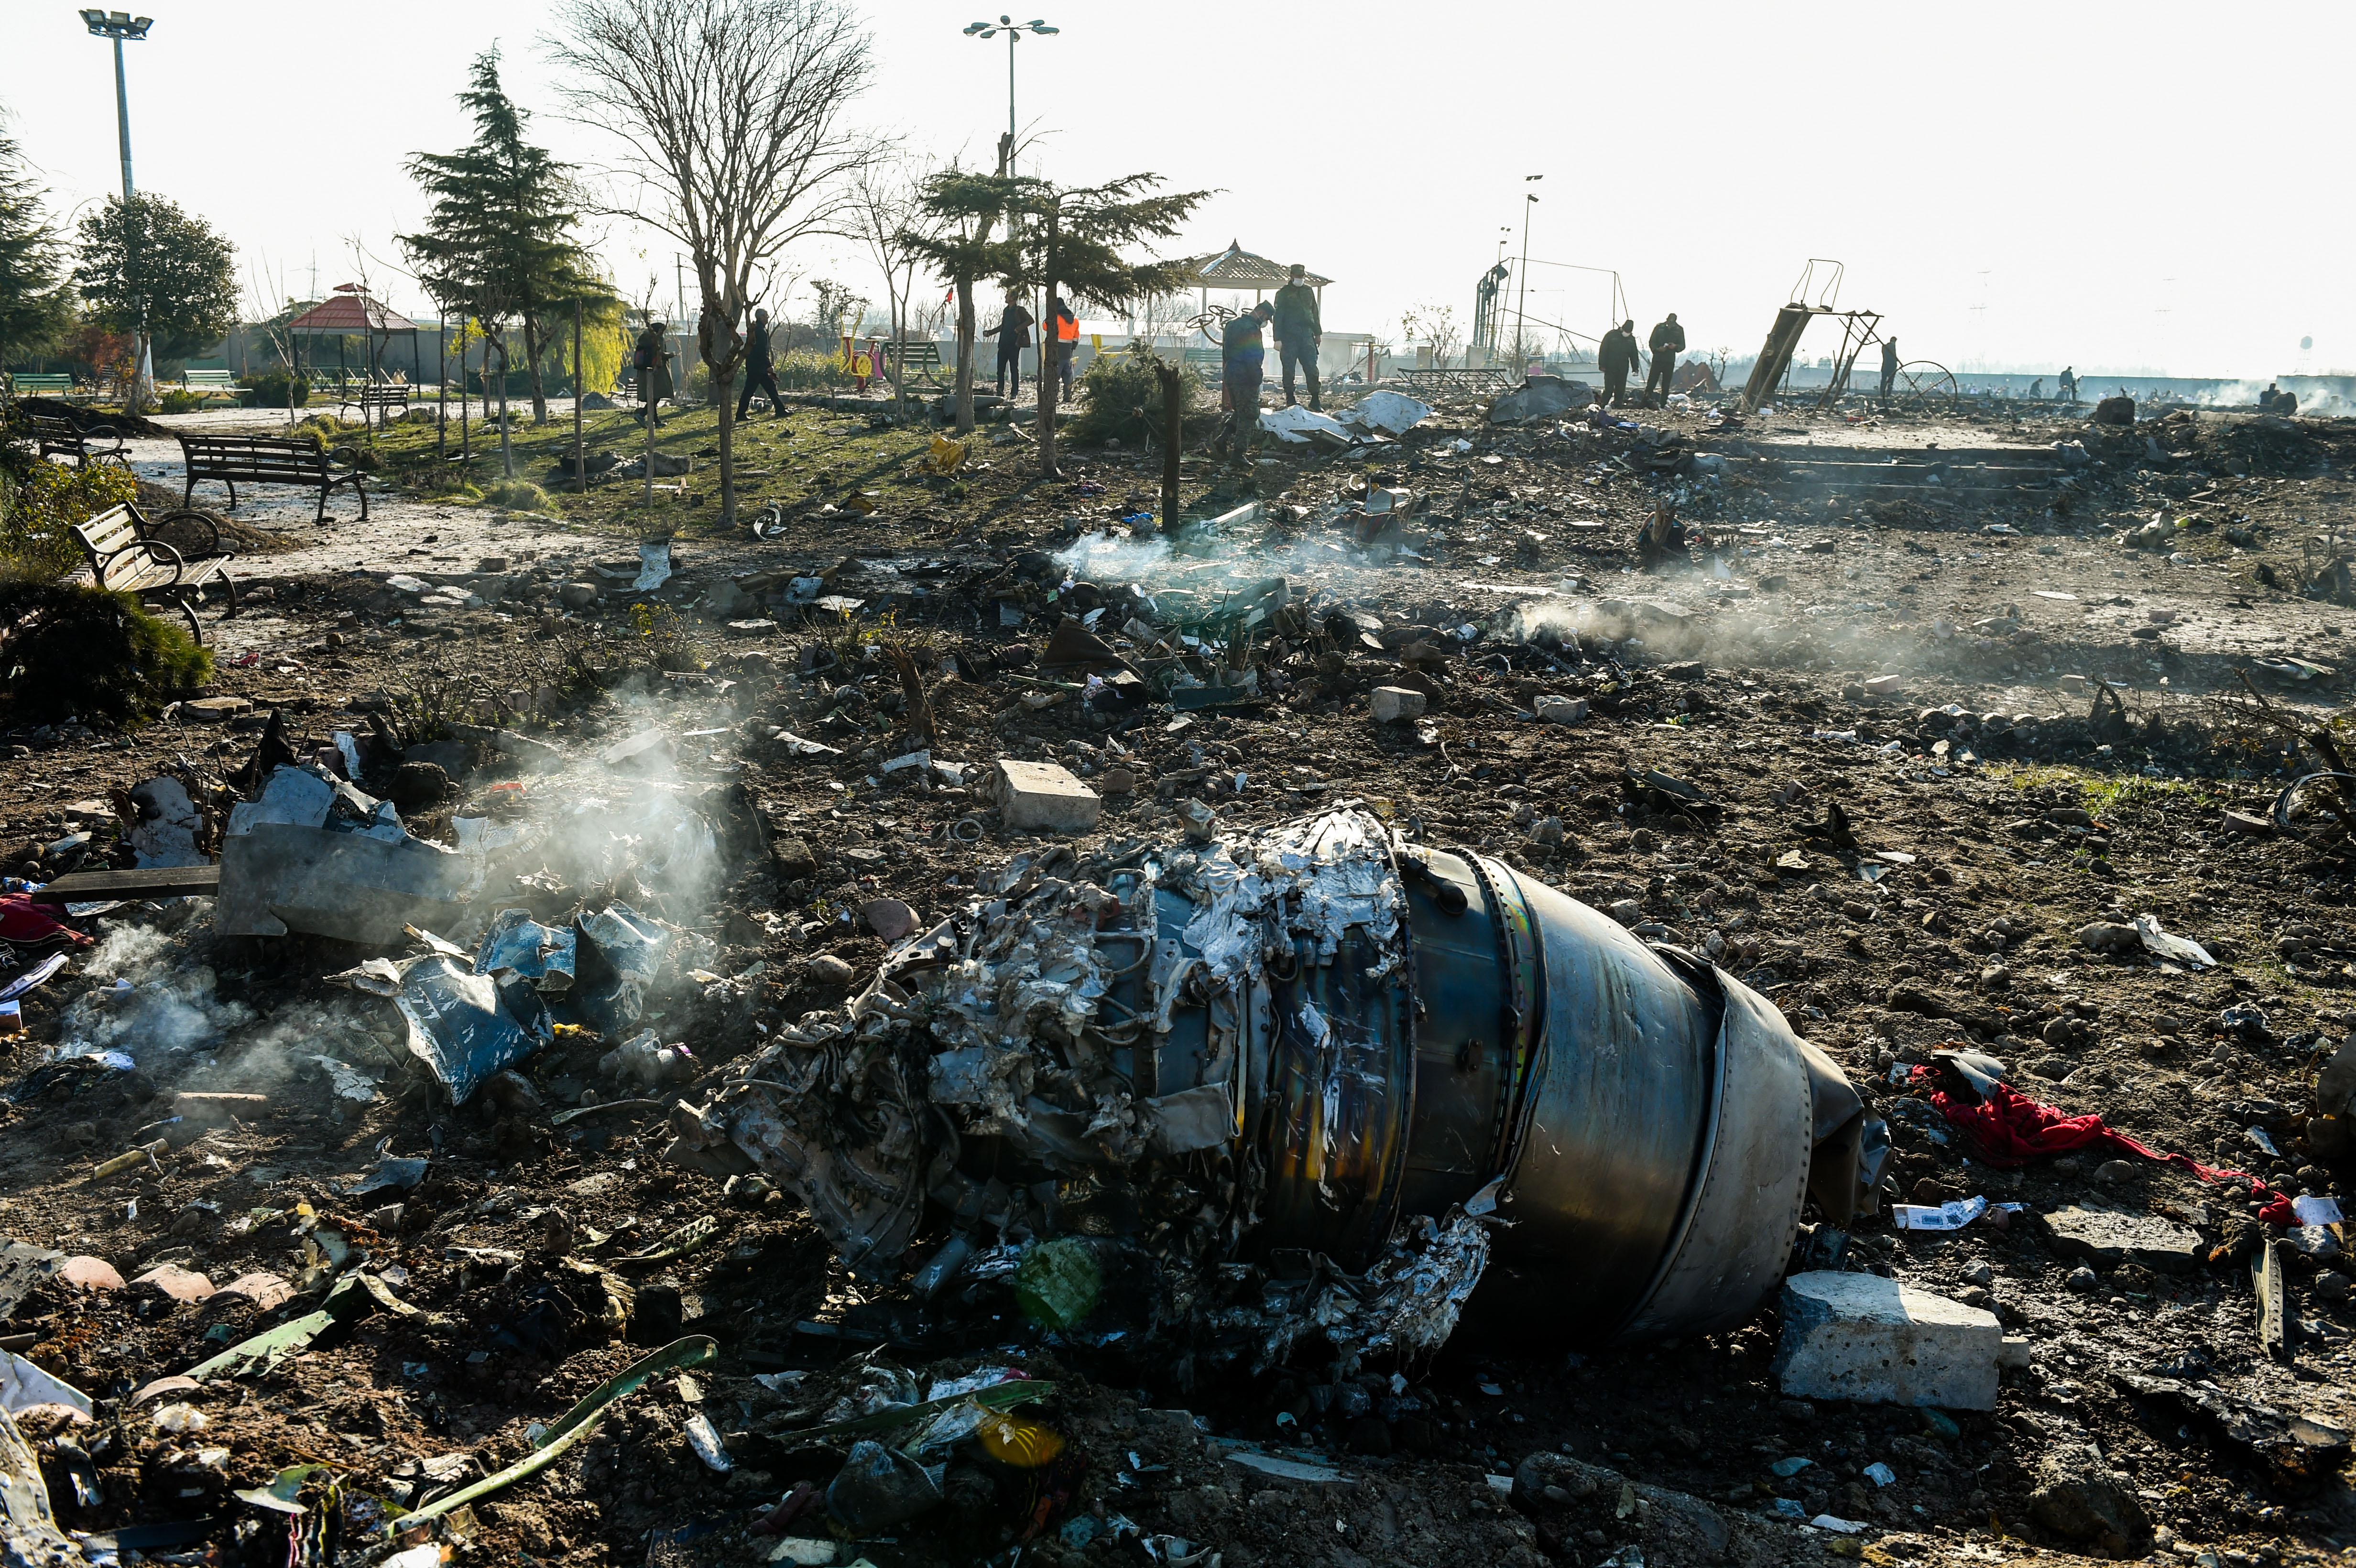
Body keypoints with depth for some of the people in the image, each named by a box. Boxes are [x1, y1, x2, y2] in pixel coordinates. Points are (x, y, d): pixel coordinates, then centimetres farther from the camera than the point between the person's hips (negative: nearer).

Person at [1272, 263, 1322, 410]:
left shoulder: (1309, 291, 14)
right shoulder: (1284, 293, 1)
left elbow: (1315, 313, 23)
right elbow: (1278, 316, -2)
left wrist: (1318, 333, 21)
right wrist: (1278, 339, -9)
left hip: (1307, 336, 3)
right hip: (1289, 337, -3)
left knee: (1312, 369, -3)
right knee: (1289, 370, 1)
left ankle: (1315, 401, 0)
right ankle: (1290, 401, 10)